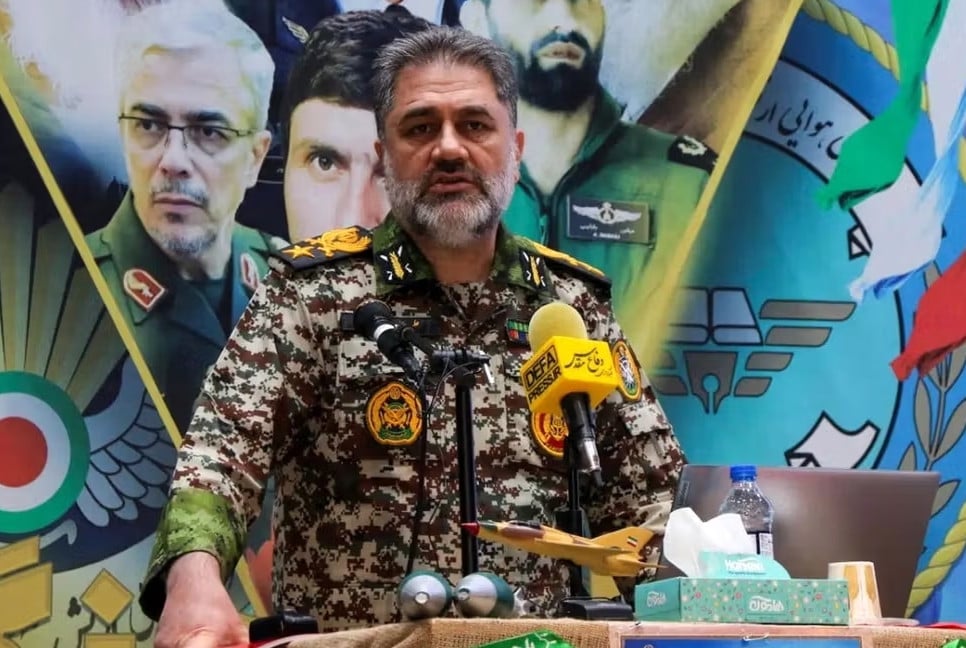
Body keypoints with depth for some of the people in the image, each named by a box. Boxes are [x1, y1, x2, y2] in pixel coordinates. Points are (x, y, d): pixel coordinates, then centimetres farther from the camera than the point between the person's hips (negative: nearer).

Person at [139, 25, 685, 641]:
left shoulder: (574, 303, 8)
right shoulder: (313, 290, -2)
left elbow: (650, 487, 11)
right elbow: (226, 444, -14)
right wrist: (194, 575, -33)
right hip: (340, 639, -2)